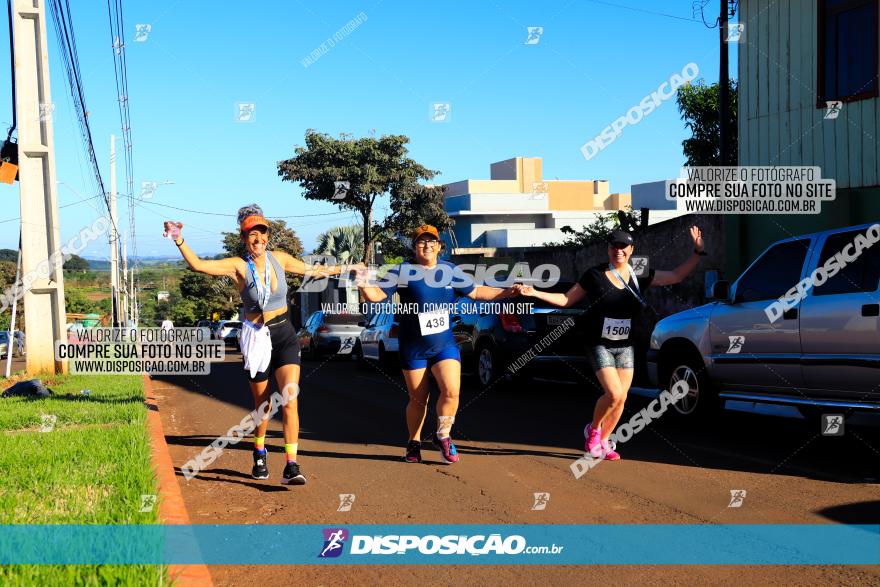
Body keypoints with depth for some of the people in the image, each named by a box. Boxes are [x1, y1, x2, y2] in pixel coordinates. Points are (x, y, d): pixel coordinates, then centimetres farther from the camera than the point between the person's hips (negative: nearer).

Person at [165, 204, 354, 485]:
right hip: (256, 340, -2)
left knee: (290, 400, -13)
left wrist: (345, 268, 28)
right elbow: (198, 264, -22)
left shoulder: (279, 258, 1)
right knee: (262, 405, 11)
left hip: (285, 336, 2)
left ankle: (291, 466, -12)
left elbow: (312, 270, 19)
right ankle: (259, 455, 38)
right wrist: (179, 241, -35)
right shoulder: (239, 266, -9)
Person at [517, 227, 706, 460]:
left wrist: (698, 252, 1)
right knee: (614, 394, -17)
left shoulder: (639, 276, 4)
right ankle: (593, 429, 11)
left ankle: (603, 442, 23)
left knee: (621, 398, 3)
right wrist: (534, 293, -9)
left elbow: (676, 276, 9)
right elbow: (566, 299, 1)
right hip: (599, 345, -4)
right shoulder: (595, 275, -4)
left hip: (625, 346, 4)